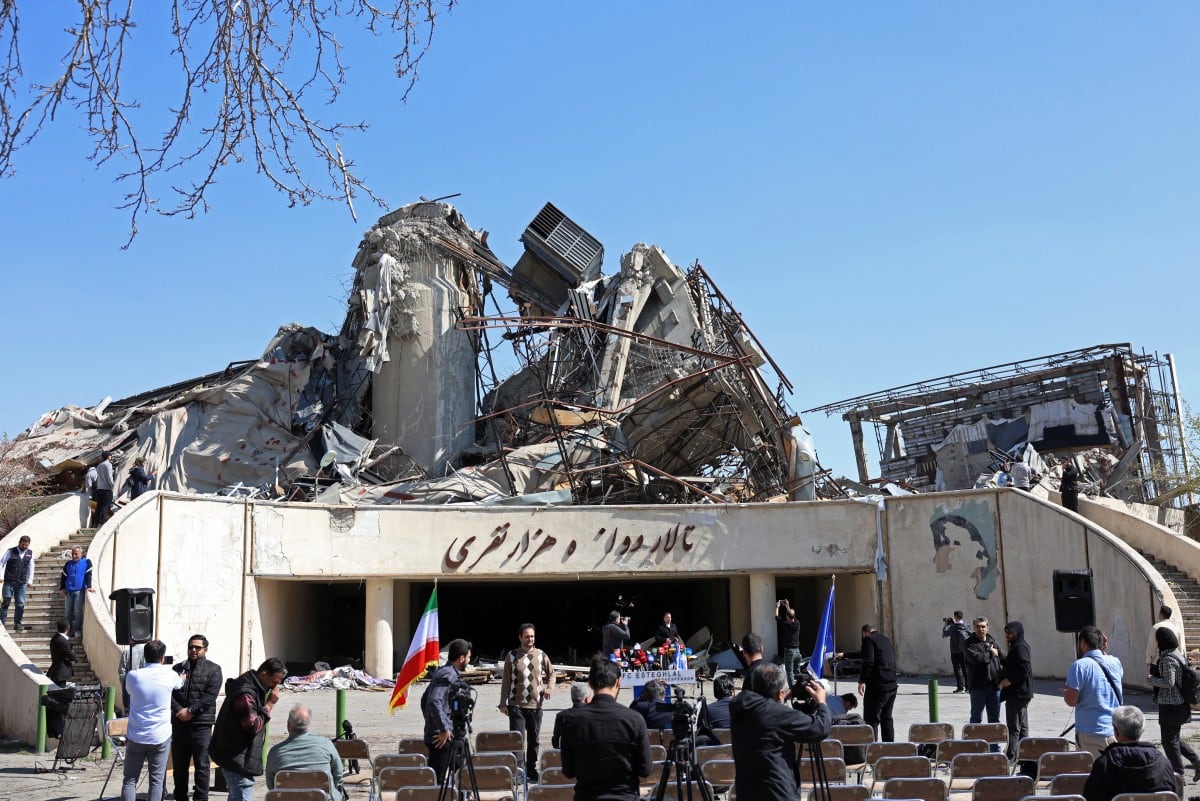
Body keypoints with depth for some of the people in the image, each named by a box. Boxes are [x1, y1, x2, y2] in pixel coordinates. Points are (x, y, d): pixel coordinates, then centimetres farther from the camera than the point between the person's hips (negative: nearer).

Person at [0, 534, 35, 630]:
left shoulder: (30, 553, 9)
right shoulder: (10, 551, -1)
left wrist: (30, 580, 9)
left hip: (22, 583, 3)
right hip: (9, 582, -3)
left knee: (20, 604, 1)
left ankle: (17, 624, 8)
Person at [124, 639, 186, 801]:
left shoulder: (133, 676, -5)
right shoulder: (169, 675, -5)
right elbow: (180, 682, 19)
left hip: (135, 737, 1)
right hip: (160, 737, -1)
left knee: (130, 780, 9)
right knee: (156, 781, 5)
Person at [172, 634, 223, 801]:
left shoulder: (213, 669, 2)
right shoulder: (178, 668, 13)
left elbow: (210, 696, -8)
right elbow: (169, 692, 2)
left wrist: (191, 710, -16)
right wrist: (179, 711, -13)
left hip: (201, 724, -4)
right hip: (179, 723, 4)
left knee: (201, 765, -2)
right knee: (179, 764, 11)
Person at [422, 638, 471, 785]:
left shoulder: (442, 672, 15)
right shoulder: (448, 675, -15)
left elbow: (425, 699, 23)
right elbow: (435, 702, -27)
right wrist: (444, 729, -23)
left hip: (434, 734, 10)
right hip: (442, 736, -10)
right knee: (438, 778, -7)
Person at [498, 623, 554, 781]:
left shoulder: (541, 655, 3)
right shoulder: (512, 656, -2)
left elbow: (551, 673, 17)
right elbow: (506, 681, 1)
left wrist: (549, 688, -1)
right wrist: (503, 703, -1)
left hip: (535, 705, 3)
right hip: (516, 705, -3)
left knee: (534, 739, 12)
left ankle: (531, 770, 25)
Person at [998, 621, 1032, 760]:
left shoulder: (1020, 648, -16)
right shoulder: (1017, 647, 16)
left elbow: (1024, 670, -25)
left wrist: (1006, 682, -20)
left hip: (1017, 694, -11)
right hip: (1021, 694, 11)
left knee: (1013, 727, -6)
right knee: (1022, 727, 14)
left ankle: (1011, 756, -3)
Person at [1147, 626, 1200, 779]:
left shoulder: (1167, 659, -20)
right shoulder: (1179, 654, 9)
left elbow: (1169, 682, -24)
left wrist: (1151, 679, -11)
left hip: (1170, 705, -10)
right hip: (1180, 704, 10)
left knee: (1169, 740, 3)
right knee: (1173, 738, 20)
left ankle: (1178, 773, 10)